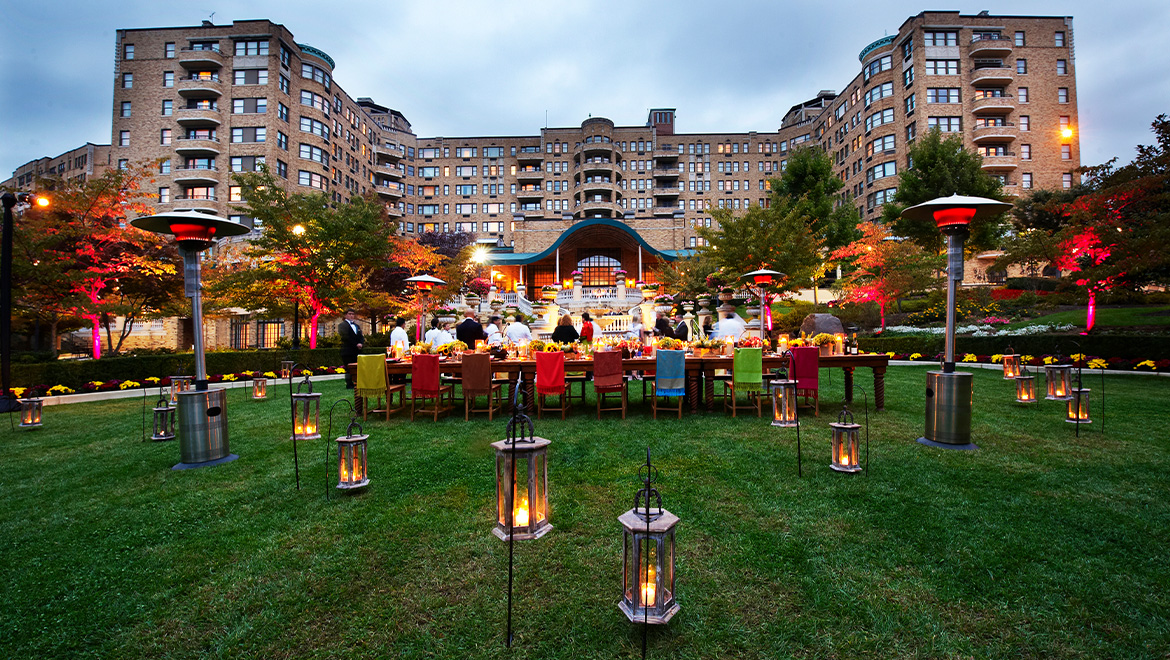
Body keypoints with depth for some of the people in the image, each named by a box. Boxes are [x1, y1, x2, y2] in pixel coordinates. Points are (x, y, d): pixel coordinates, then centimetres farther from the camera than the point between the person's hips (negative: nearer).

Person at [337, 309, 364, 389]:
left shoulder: (357, 326, 23)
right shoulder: (342, 325, 1)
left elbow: (361, 336, 17)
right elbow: (345, 337, -10)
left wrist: (361, 343, -5)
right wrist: (356, 345, -12)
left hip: (357, 351, 6)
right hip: (348, 351, -6)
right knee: (349, 369, -5)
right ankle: (349, 384, 0)